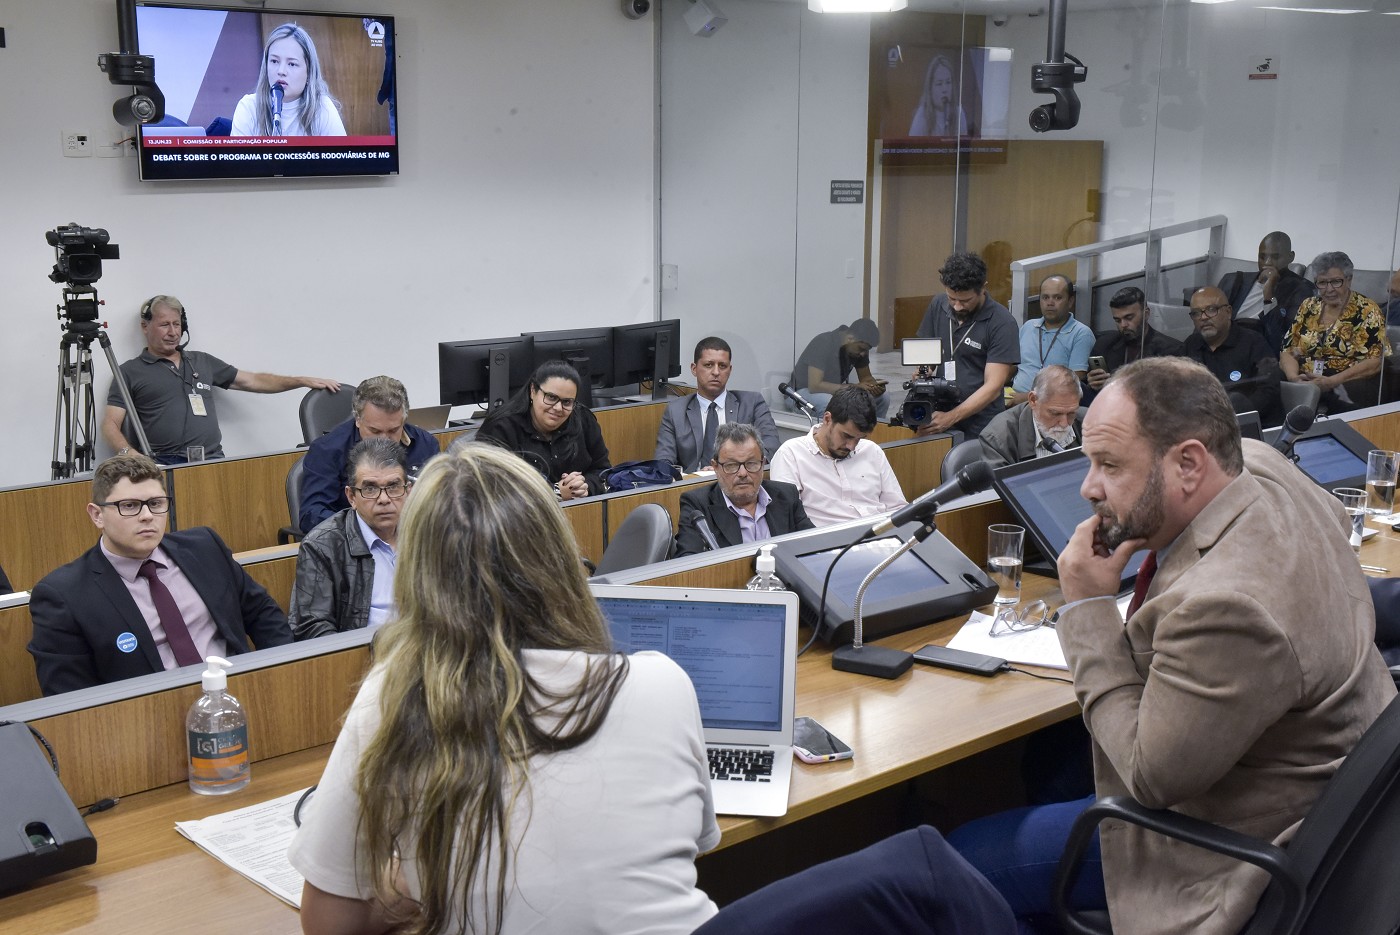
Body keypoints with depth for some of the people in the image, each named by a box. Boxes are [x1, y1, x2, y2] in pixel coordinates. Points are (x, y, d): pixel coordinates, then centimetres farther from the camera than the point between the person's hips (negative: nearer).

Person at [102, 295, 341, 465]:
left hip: (213, 460, 4)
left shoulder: (203, 361, 25)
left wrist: (303, 381, 15)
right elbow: (110, 423, 6)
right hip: (166, 465, -3)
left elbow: (253, 381, 25)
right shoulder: (131, 371, 13)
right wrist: (128, 452, -16)